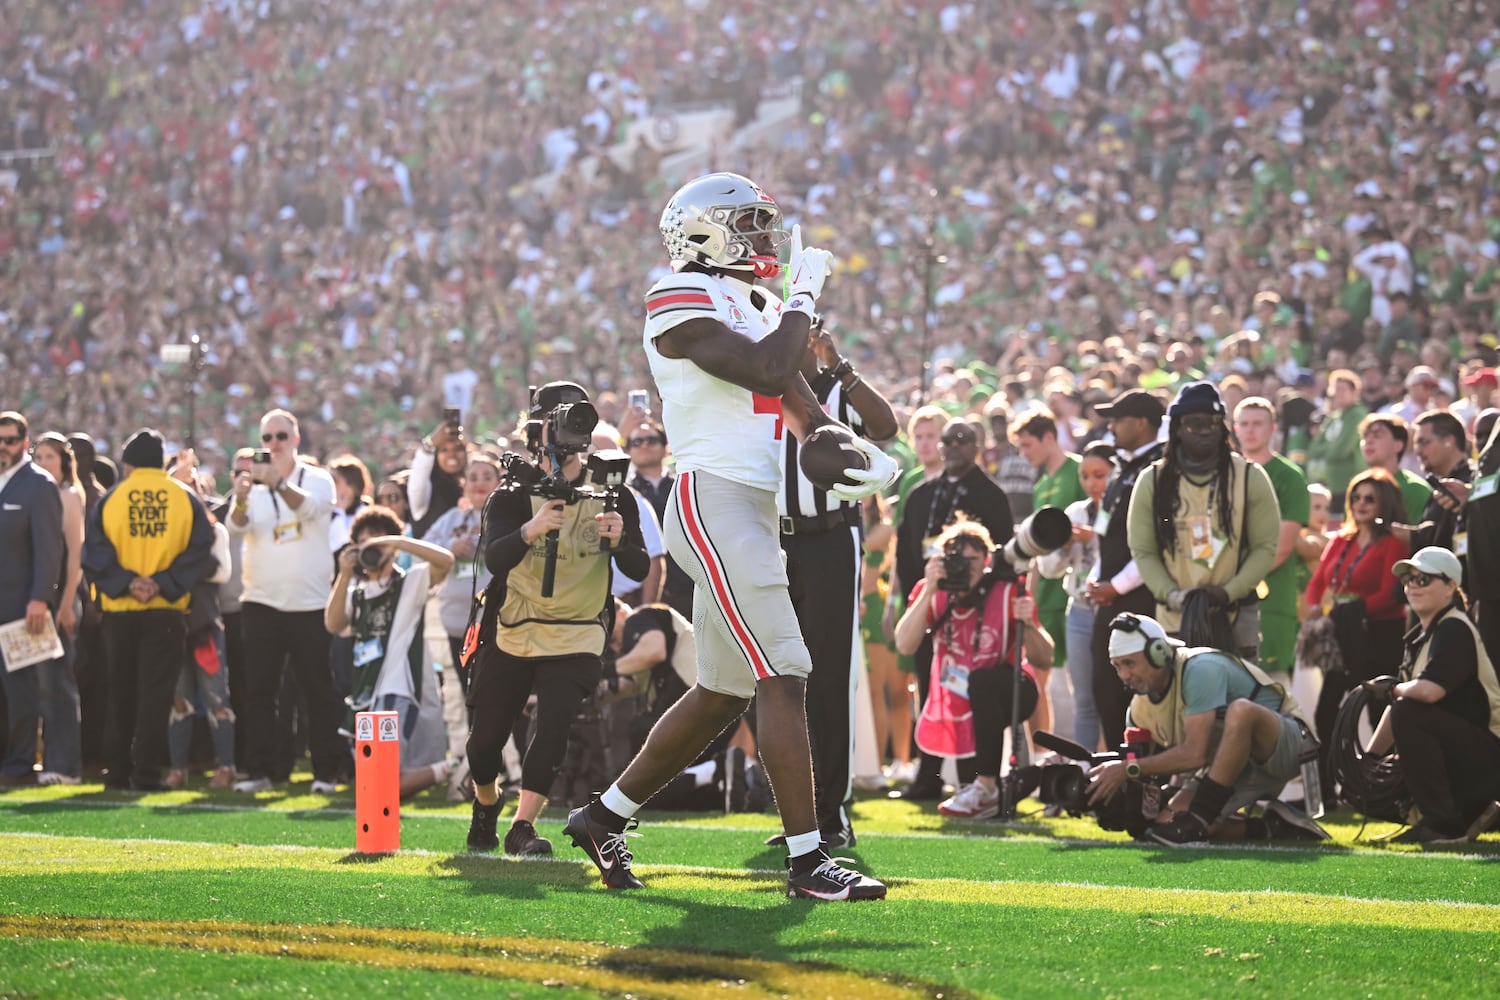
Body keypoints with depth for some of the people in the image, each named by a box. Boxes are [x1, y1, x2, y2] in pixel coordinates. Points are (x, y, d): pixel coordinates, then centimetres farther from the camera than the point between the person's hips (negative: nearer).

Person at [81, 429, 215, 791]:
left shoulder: (110, 499, 4)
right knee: (155, 693, -2)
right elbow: (200, 552, -6)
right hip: (166, 611, -1)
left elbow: (95, 554, -5)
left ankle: (118, 771, 12)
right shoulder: (186, 499, 3)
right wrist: (163, 583, -11)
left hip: (119, 611, 1)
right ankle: (145, 772, -8)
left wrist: (125, 582, -11)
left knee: (120, 693, 11)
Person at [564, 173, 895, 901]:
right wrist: (802, 299, -4)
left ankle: (604, 817, 26)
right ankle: (806, 860, -12)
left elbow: (803, 411, 16)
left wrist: (861, 455, -4)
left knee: (724, 692, 14)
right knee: (783, 676, -13)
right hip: (712, 502, -10)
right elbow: (768, 371, -20)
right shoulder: (681, 302, -8)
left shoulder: (755, 307, 20)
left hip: (755, 508, 10)